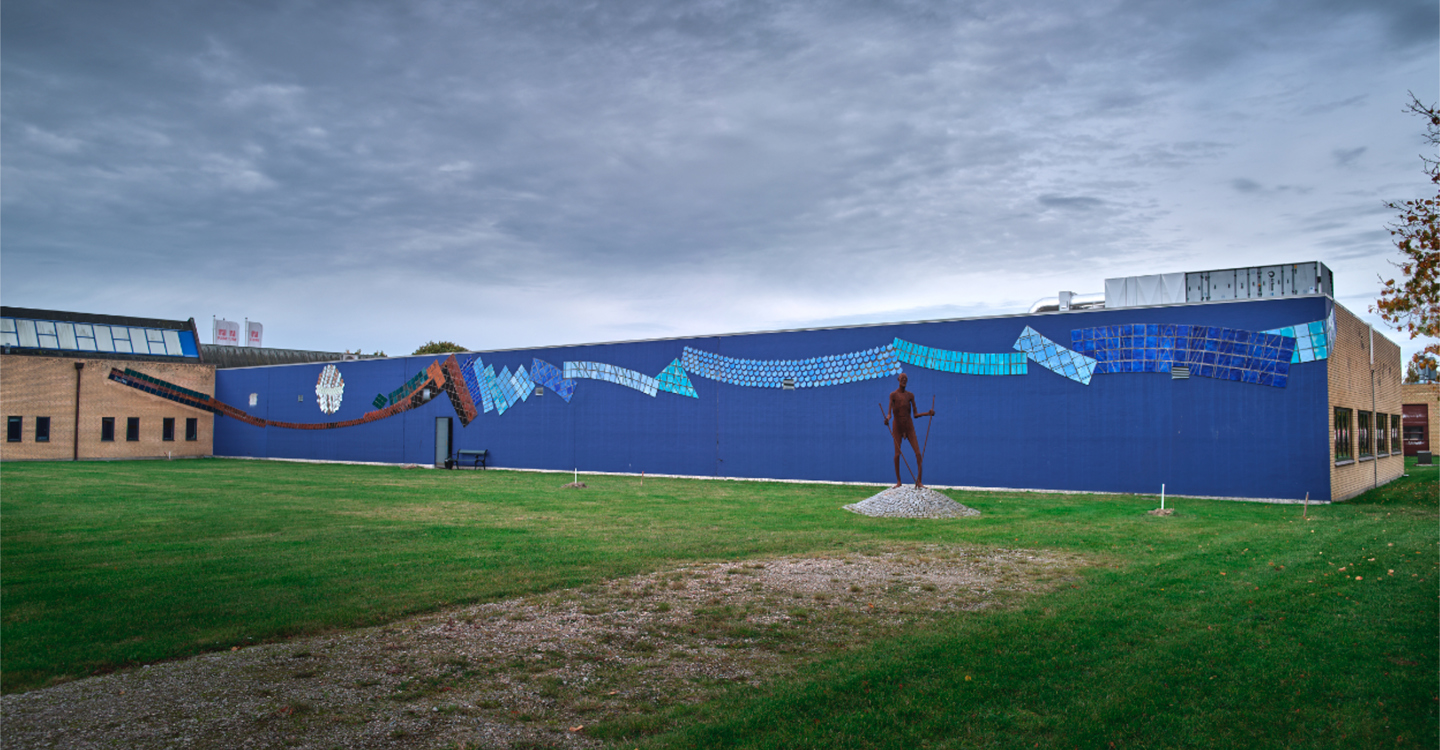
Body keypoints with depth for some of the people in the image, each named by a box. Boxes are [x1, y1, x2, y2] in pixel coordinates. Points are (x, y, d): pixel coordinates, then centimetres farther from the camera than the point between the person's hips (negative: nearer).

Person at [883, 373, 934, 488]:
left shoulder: (910, 395, 5)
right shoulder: (893, 394, -4)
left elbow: (915, 415, 7)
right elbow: (890, 414, -12)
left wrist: (928, 413, -7)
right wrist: (887, 419, -35)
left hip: (909, 427, 2)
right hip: (897, 428, -2)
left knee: (919, 454, -8)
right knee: (897, 455, -6)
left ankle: (919, 482, -5)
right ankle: (898, 482, 8)